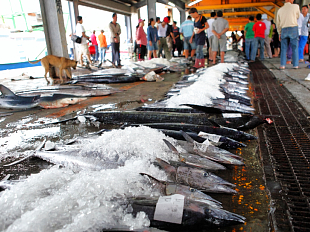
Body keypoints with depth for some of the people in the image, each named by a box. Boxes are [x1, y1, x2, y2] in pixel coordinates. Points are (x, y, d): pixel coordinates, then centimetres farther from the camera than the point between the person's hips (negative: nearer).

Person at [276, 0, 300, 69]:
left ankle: (282, 65, 0)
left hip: (284, 30, 3)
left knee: (283, 48, 5)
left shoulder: (280, 10, 10)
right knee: (295, 47, 2)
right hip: (293, 28, -3)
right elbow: (298, 16, 17)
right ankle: (295, 65, 2)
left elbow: (278, 23, 11)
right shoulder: (295, 6, 1)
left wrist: (279, 33, 16)